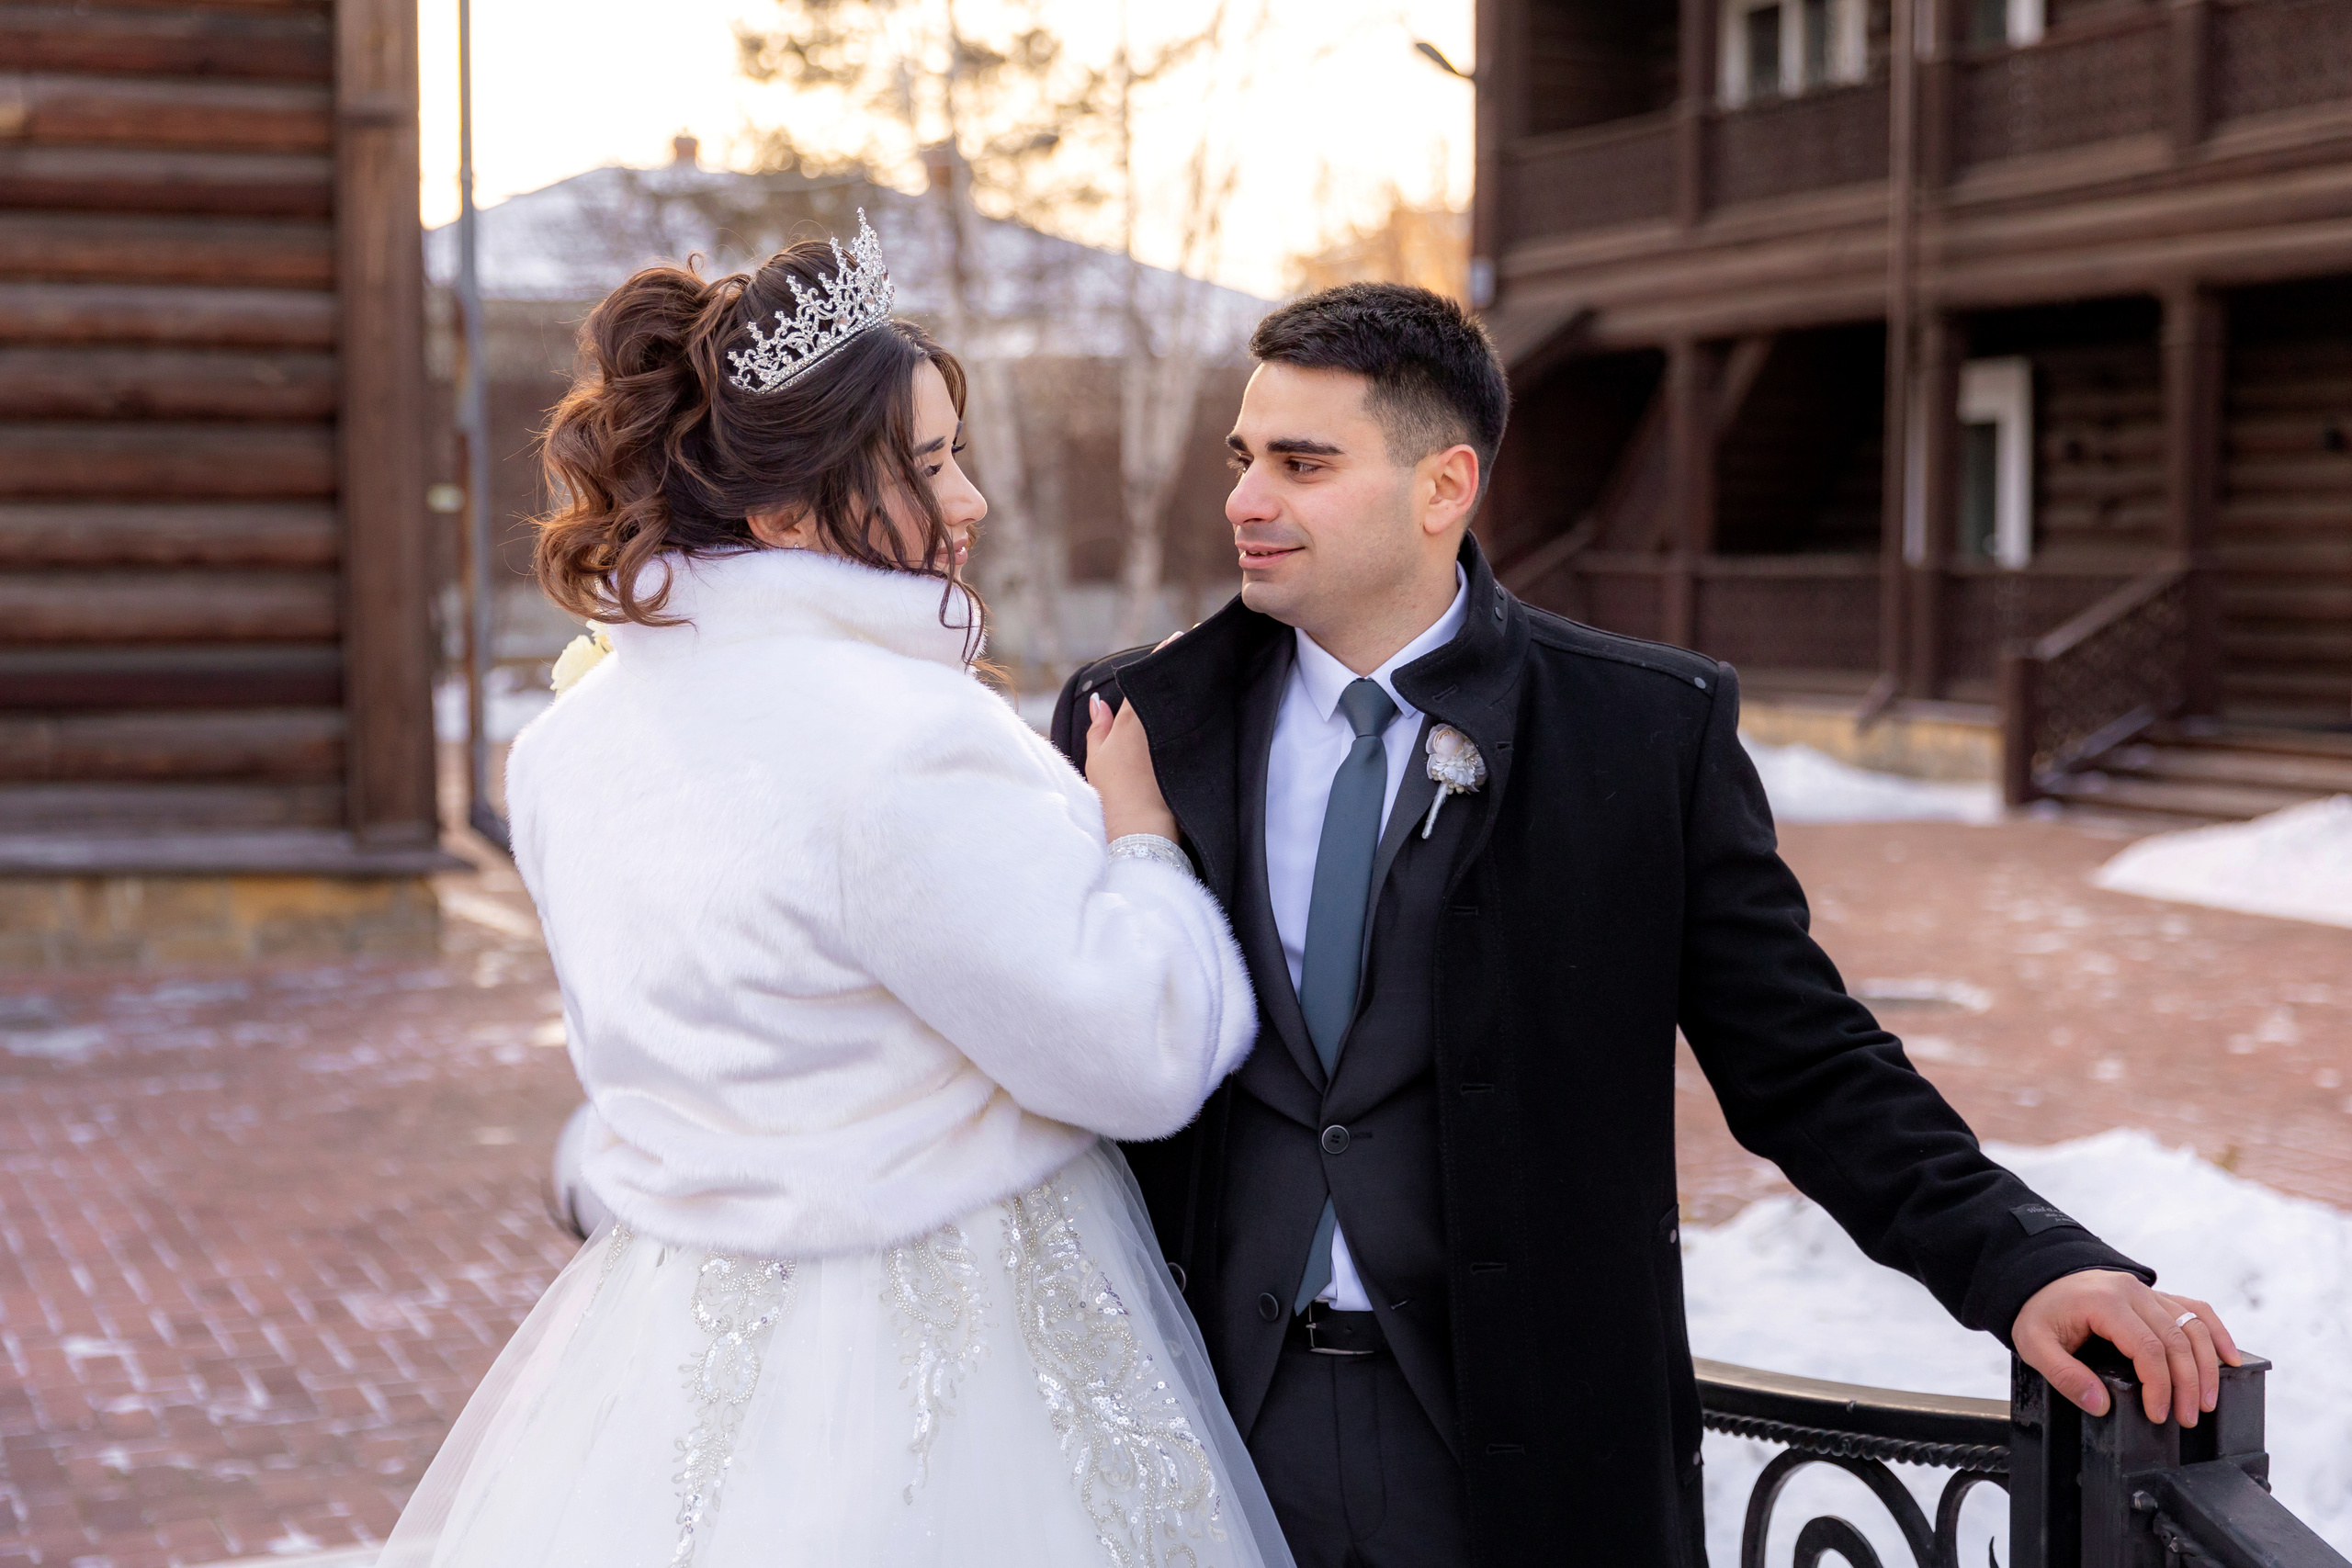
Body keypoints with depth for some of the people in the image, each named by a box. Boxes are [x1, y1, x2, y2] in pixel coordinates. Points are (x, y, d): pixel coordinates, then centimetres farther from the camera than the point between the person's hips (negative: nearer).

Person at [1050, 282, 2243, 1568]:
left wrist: (2026, 1263, -14)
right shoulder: (1132, 721, 2)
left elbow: (1804, 1063, -3)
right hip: (1209, 1423, 2)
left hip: (1521, 1457, -1)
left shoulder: (1651, 730, -4)